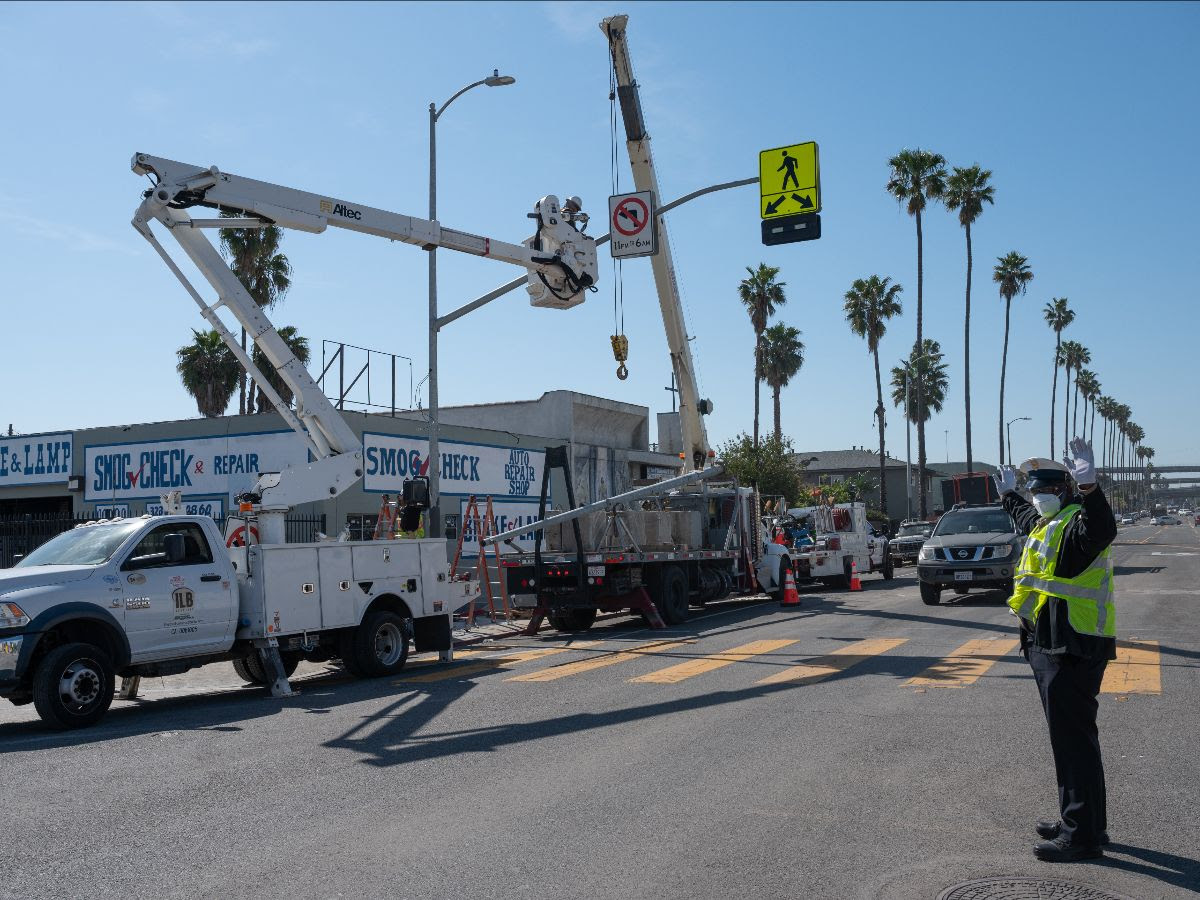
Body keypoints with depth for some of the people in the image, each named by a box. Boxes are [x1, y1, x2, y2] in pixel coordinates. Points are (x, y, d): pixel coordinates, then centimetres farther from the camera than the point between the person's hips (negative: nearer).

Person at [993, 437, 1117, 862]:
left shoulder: (1077, 524, -15)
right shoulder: (1047, 524, 17)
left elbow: (1101, 529, -40)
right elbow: (1027, 517, 42)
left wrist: (1089, 487, -52)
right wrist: (1009, 495, 54)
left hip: (1073, 649, -11)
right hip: (1053, 648, 11)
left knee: (1074, 740, -6)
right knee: (1071, 737, 19)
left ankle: (1082, 836, 0)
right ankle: (1080, 822, 32)